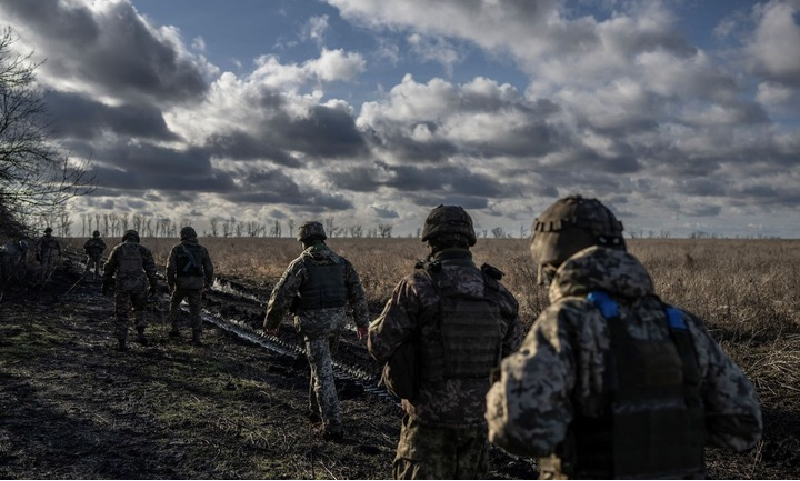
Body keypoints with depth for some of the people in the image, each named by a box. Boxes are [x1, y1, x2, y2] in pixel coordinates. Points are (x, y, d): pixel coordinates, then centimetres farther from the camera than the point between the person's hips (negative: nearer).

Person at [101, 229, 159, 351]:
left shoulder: (117, 249, 8)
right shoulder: (143, 250, 7)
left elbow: (108, 268, 8)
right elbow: (151, 269, 4)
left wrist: (105, 285, 15)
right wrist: (153, 285, 9)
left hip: (122, 285, 0)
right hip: (139, 284, 0)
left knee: (122, 314, 7)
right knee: (139, 309, 21)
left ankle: (122, 342, 7)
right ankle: (140, 333, 4)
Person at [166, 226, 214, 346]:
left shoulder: (177, 248, 1)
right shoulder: (202, 249, 7)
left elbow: (170, 267, -7)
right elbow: (209, 268, 5)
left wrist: (170, 284, 1)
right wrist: (208, 282, 20)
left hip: (181, 283, -1)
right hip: (197, 284, 1)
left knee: (174, 303, 27)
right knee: (195, 311, 8)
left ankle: (174, 330, 23)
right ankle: (197, 338, -2)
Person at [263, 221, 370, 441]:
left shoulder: (300, 264, -8)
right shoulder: (341, 262, 6)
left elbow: (281, 296, -8)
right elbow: (357, 293, 7)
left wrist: (271, 322, 6)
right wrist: (362, 322, 15)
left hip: (313, 322, -5)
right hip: (336, 319, 5)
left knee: (323, 372, -3)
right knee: (321, 362, 26)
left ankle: (333, 425, -4)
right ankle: (315, 407, 37)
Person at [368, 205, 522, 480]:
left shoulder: (418, 286, -15)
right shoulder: (499, 293, -1)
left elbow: (380, 345, -13)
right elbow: (511, 353, 7)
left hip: (430, 418, -4)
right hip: (477, 417, 4)